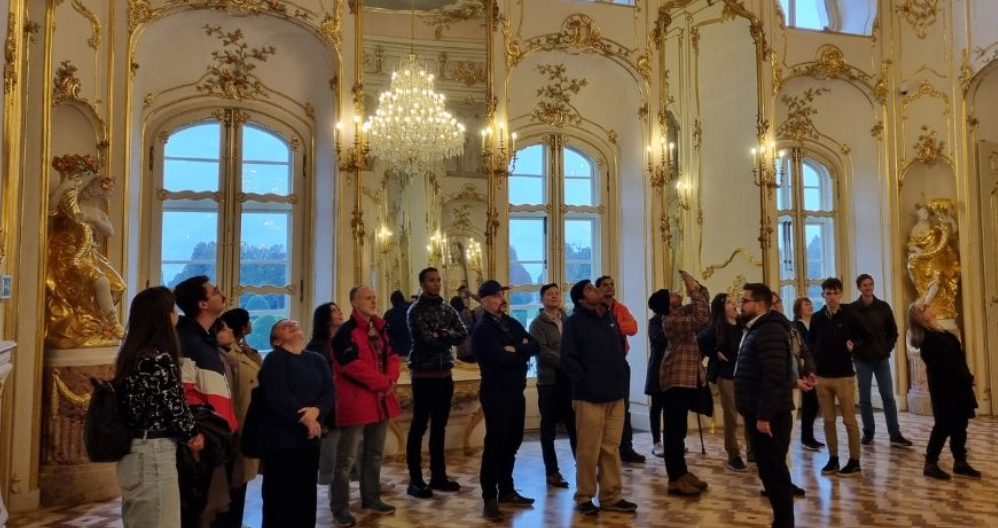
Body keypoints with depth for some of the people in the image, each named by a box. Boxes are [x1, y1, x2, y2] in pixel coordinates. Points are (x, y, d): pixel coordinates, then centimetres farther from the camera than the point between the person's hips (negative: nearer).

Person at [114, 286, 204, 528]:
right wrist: (192, 435, 2)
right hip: (153, 454, -9)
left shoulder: (130, 355, 9)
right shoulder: (159, 358, -18)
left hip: (133, 452, 9)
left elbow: (146, 404, 11)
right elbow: (174, 406, -16)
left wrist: (186, 436, 7)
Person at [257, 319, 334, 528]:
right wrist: (305, 418, -16)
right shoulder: (274, 359, -4)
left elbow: (329, 391, 2)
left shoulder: (318, 360, 12)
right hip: (282, 437, -5)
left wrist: (316, 410, -18)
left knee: (306, 495, 12)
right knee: (280, 496, 0)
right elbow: (278, 396, -16)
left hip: (311, 437, 5)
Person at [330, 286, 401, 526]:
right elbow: (354, 366, -20)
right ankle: (340, 508, 10)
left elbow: (391, 356, 9)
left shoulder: (380, 329, 11)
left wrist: (391, 381, -10)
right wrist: (384, 383, -16)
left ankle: (371, 499, 30)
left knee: (374, 454, 17)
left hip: (381, 400, 8)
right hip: (355, 402, -8)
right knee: (347, 458, 0)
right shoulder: (346, 332, -13)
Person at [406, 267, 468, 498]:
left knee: (439, 427, 13)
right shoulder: (416, 310, -7)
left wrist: (440, 334, -16)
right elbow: (427, 340, -19)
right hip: (424, 375, -6)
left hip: (445, 375, 6)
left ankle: (438, 476, 22)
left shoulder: (448, 309, 11)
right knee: (419, 427, -1)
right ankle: (415, 480, 7)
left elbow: (463, 335, -3)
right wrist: (448, 338, -6)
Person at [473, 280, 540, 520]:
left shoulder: (512, 323, 13)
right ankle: (489, 499, 5)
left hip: (516, 392, 7)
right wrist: (523, 352, -6)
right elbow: (501, 358, -23)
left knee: (512, 442, 14)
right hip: (496, 394, -7)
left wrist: (515, 349, -15)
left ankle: (506, 491, 27)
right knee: (495, 444, -4)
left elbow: (536, 346, 2)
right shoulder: (482, 329, -10)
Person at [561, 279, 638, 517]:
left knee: (611, 448, 12)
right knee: (588, 450, 2)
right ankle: (584, 497, 15)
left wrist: (622, 379, 12)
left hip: (615, 394, 6)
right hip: (589, 396, -6)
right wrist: (585, 382, -16)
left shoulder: (610, 317, 15)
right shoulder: (574, 322, -6)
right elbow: (568, 358, -12)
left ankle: (611, 496, 22)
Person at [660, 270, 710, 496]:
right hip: (677, 378, -10)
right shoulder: (670, 320, -16)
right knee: (675, 429, -6)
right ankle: (675, 479, -2)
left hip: (687, 377, 10)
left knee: (679, 428, 14)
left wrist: (695, 285, 2)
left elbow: (702, 304, 17)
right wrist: (693, 289, -20)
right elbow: (701, 318, -25)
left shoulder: (680, 313, 11)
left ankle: (681, 472, 22)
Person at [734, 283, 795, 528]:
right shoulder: (758, 329, 17)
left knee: (773, 471, -4)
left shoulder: (770, 331, -16)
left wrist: (764, 416, -24)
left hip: (769, 417, -10)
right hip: (760, 414, 10)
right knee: (769, 470, 15)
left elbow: (774, 377, -24)